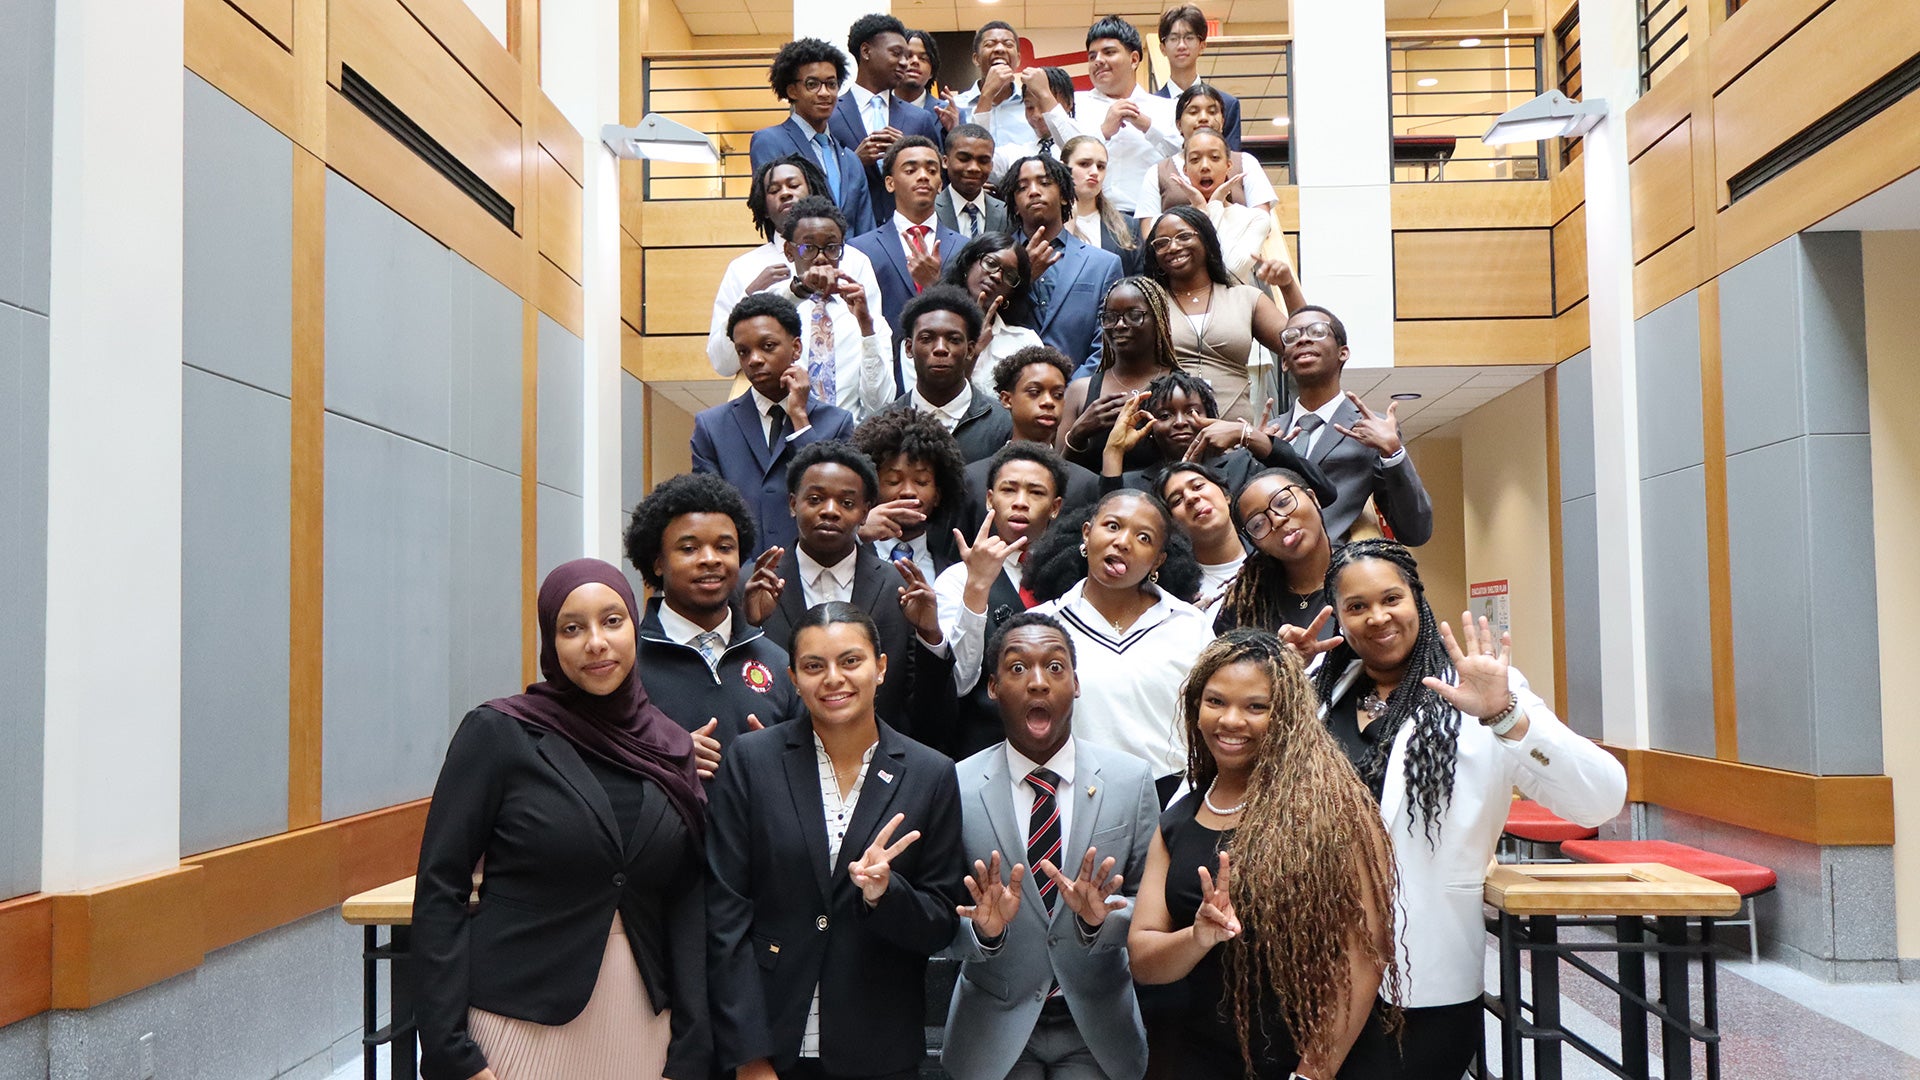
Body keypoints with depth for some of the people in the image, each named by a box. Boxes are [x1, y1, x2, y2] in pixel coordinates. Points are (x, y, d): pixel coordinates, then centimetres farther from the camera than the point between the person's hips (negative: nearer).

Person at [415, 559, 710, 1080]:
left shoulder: (671, 748, 3)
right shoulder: (498, 732, -7)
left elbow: (688, 908, 3)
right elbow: (440, 889, -8)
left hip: (642, 1031, 4)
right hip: (522, 1024, -3)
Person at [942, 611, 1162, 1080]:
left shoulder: (1132, 779, -6)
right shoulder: (957, 786, -10)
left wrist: (1101, 917, -21)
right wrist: (984, 930, -25)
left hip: (1098, 1028, 1)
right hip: (994, 1031, -1)